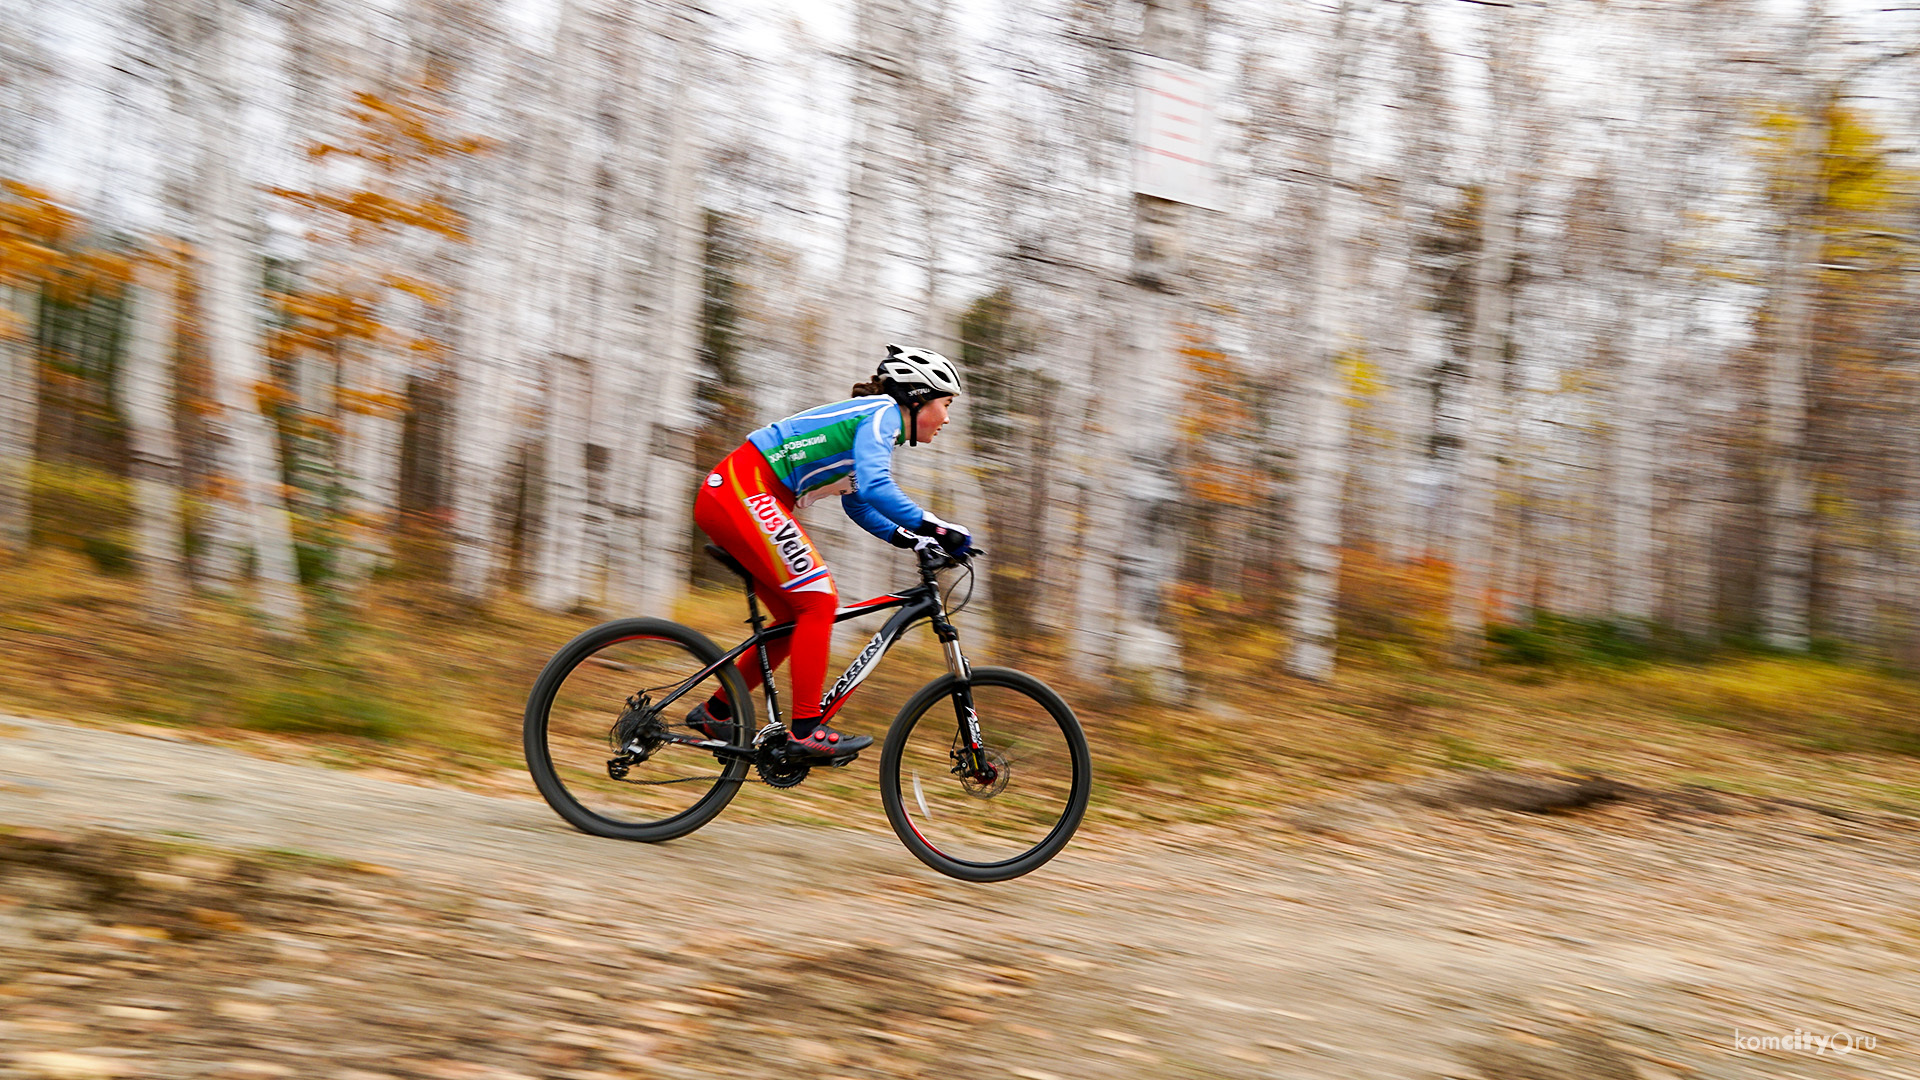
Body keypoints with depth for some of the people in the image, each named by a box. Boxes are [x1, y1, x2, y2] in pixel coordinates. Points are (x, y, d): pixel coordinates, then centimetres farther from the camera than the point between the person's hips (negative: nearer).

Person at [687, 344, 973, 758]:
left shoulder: (875, 419, 21)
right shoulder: (883, 413, -8)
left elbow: (857, 503, 30)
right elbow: (875, 488, -26)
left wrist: (909, 538, 18)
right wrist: (935, 528, -25)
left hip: (730, 499, 10)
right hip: (744, 493, -10)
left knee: (799, 617, 10)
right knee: (818, 599, -12)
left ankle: (715, 712, 19)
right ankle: (805, 730, -12)